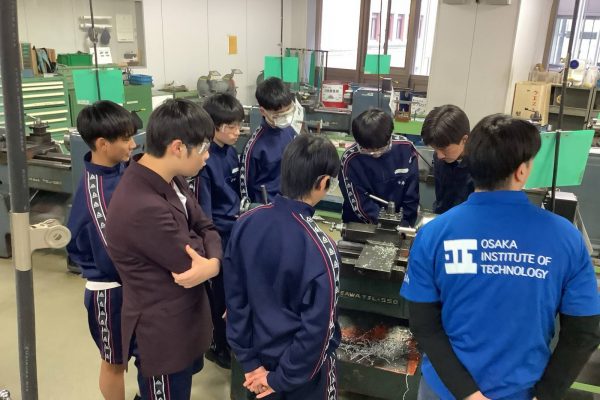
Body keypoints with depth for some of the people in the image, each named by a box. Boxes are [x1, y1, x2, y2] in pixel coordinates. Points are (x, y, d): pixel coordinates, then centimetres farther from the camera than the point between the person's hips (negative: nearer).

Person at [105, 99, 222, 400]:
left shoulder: (171, 181, -1)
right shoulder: (144, 209, -34)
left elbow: (207, 228, 0)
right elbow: (191, 261, -24)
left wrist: (213, 262, -20)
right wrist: (206, 254, -3)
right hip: (163, 335, -9)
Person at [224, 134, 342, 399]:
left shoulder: (246, 223, -15)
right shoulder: (319, 249, -29)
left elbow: (235, 298, -8)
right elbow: (317, 330, -24)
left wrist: (250, 361, 0)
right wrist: (282, 378, -10)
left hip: (260, 354, 4)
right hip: (302, 364, -4)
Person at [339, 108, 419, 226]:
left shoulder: (406, 150, -9)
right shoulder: (351, 159, -15)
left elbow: (412, 196, -3)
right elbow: (360, 205, -13)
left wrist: (403, 227, -8)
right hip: (360, 226, -2)